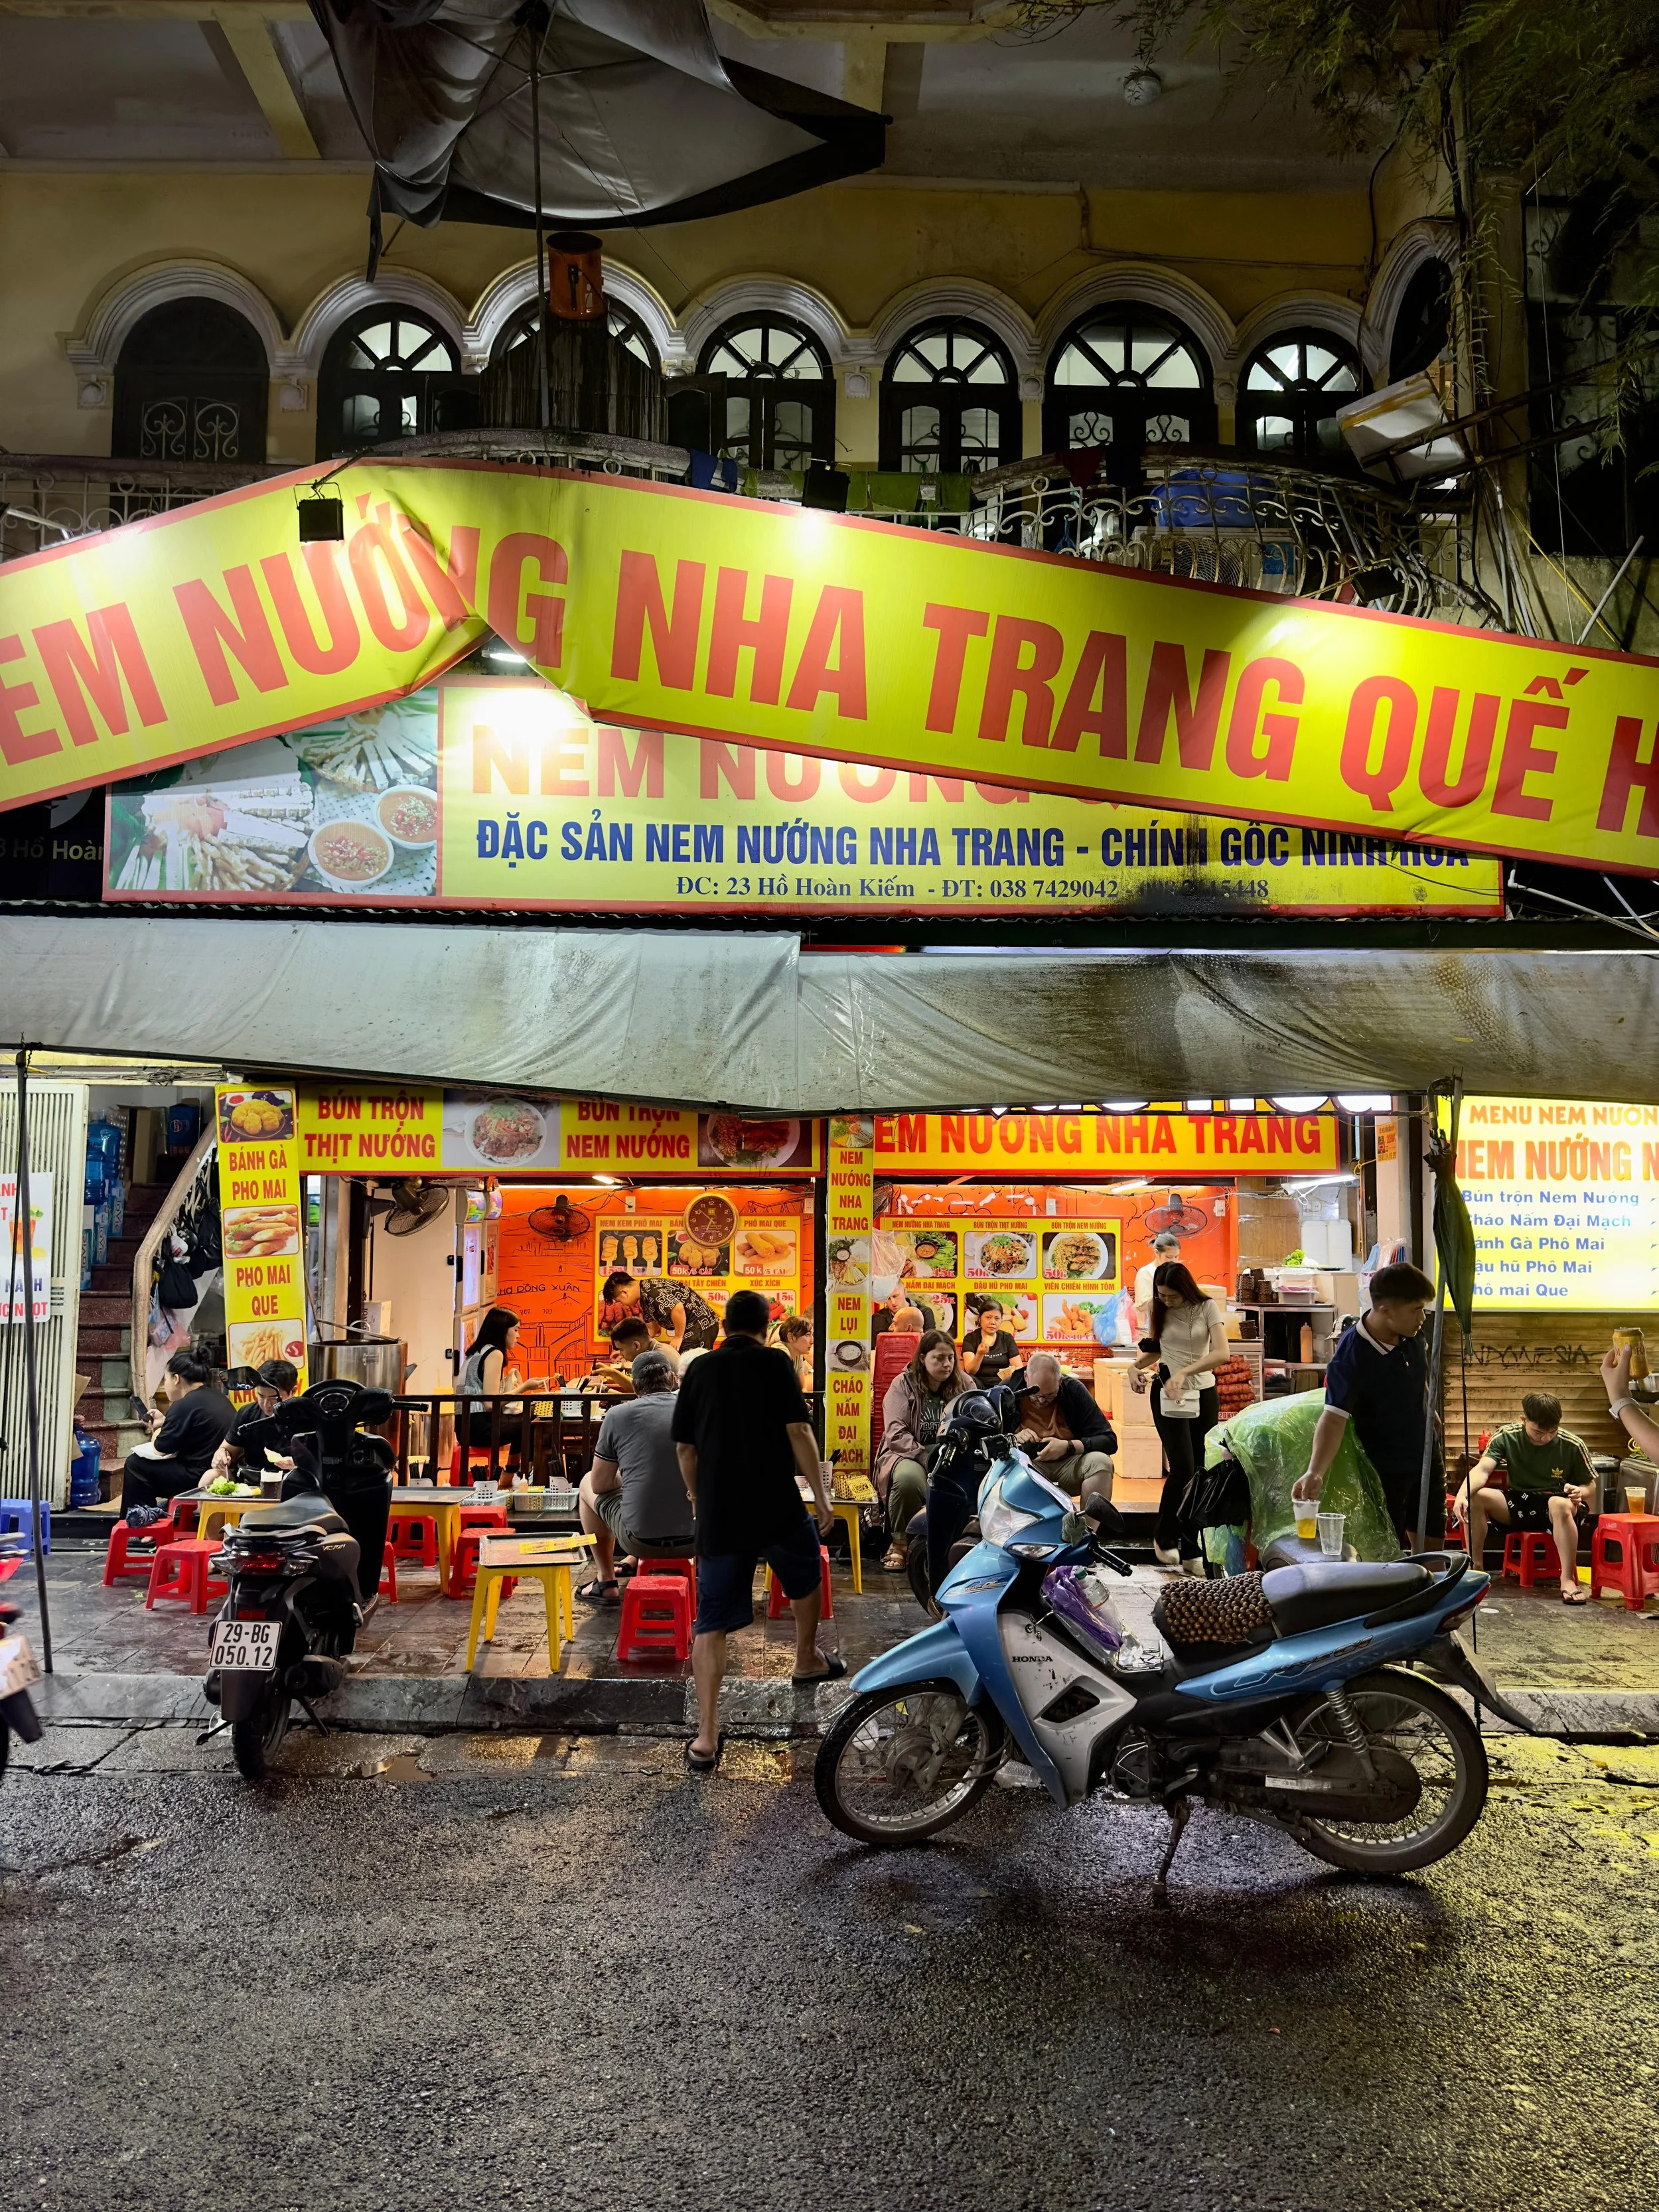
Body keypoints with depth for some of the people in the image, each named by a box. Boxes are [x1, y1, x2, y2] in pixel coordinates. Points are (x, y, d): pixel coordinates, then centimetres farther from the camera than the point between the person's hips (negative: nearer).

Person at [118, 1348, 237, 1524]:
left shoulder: (184, 1405, -14)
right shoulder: (219, 1398, 11)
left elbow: (160, 1449, -5)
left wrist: (158, 1431, 15)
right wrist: (165, 1423, 21)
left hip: (198, 1478, -10)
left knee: (134, 1463, 5)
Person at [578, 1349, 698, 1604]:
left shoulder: (618, 1416, -6)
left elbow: (600, 1484, 4)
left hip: (641, 1539, -3)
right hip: (696, 1538, 3)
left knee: (587, 1484, 25)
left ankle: (606, 1583, 31)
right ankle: (634, 1561, 48)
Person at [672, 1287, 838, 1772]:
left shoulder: (699, 1370, 7)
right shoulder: (774, 1362, -3)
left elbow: (684, 1447, 8)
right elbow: (798, 1431, -9)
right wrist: (821, 1494, -3)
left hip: (718, 1514, 2)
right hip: (777, 1505, -2)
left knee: (712, 1622, 3)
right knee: (804, 1578, 28)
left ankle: (706, 1737, -3)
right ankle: (807, 1661, 45)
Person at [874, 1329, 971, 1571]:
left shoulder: (965, 1385, 12)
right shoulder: (903, 1384, 3)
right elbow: (896, 1434, -7)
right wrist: (927, 1459, -19)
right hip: (909, 1454, -2)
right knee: (908, 1478, -38)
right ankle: (899, 1544, -14)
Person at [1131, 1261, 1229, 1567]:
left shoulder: (1207, 1308, -8)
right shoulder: (1159, 1311, 1)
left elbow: (1221, 1352, -19)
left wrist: (1184, 1372, -28)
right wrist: (1138, 1366, -5)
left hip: (1203, 1394, 0)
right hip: (1167, 1394, 0)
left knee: (1201, 1472, 2)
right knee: (1183, 1468, -11)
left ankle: (1191, 1549, 11)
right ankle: (1164, 1538, 7)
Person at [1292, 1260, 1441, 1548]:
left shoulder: (1412, 1336, -9)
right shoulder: (1350, 1356, -29)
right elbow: (1334, 1417, -37)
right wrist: (1315, 1473, -49)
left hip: (1426, 1457, 6)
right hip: (1386, 1469, -6)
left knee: (1431, 1545, 17)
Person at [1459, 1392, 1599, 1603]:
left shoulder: (1573, 1445, -12)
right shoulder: (1506, 1436, -10)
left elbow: (1592, 1485, 2)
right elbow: (1482, 1469, -22)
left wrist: (1580, 1492, -24)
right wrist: (1463, 1494, -42)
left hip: (1557, 1503, -2)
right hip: (1519, 1504, 2)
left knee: (1561, 1504, -39)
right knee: (1475, 1497, -25)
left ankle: (1568, 1580, -34)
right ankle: (1475, 1568, -16)